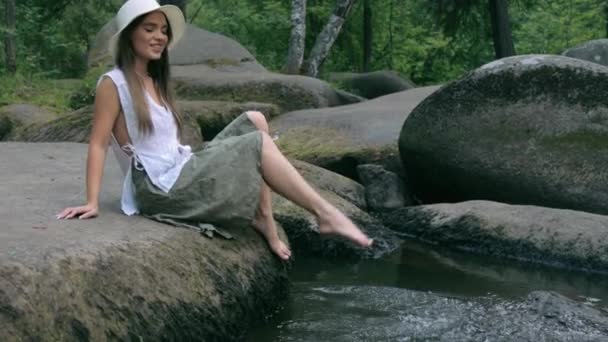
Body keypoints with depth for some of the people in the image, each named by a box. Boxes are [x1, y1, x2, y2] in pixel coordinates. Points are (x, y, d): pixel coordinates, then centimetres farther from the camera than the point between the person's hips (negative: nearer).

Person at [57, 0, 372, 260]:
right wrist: (92, 202, -20)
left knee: (254, 120, 2)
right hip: (161, 189, -9)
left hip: (182, 173, 9)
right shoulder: (113, 84, -8)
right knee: (259, 143, -14)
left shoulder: (154, 83, 17)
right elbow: (98, 145, -13)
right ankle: (325, 214, -11)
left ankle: (262, 216, -7)